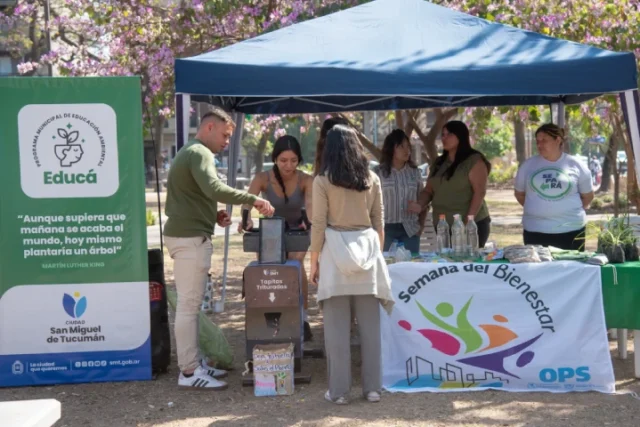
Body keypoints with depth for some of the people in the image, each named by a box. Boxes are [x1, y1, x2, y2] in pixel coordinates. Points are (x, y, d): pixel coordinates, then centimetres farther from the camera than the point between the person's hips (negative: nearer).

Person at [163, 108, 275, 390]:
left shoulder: (188, 152, 21)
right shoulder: (199, 153, -12)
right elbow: (214, 188, -29)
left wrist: (213, 215, 12)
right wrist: (253, 200, -27)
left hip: (187, 234, 11)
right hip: (189, 238, -11)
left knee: (190, 303, 14)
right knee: (189, 304, -8)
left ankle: (193, 362, 21)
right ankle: (189, 372, -5)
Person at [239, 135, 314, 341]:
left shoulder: (306, 180, -25)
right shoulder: (263, 179, -24)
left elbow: (310, 202, -43)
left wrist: (309, 219, -65)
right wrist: (247, 218, -62)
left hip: (297, 231, -1)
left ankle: (303, 318, -15)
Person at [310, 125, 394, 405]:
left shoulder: (323, 181, -2)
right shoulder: (372, 179, 8)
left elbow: (319, 225, -4)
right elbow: (379, 223, 11)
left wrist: (314, 262, 3)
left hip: (336, 252, -3)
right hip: (367, 249, 3)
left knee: (337, 326, 1)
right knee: (370, 323, 7)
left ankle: (339, 390, 4)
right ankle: (372, 387, 11)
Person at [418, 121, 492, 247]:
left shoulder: (474, 161, -6)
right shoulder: (439, 163, 14)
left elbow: (479, 192, -13)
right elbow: (429, 190, 17)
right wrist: (419, 205, -3)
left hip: (471, 226, -6)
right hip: (442, 227, 6)